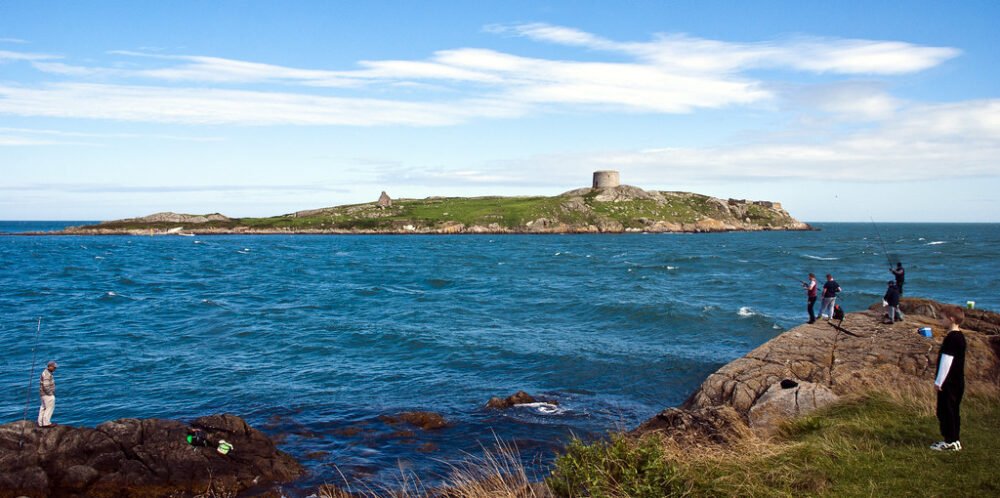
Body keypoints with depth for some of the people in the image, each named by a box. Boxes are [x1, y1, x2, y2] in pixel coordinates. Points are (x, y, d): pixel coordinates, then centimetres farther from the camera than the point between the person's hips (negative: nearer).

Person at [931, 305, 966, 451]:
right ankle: (954, 440, 21)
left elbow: (946, 361, -21)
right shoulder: (960, 336, 11)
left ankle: (949, 442, 4)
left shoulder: (951, 338, -20)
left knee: (945, 411, -2)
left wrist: (938, 381, -15)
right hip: (958, 382, 10)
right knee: (953, 411, 15)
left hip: (949, 383, -10)